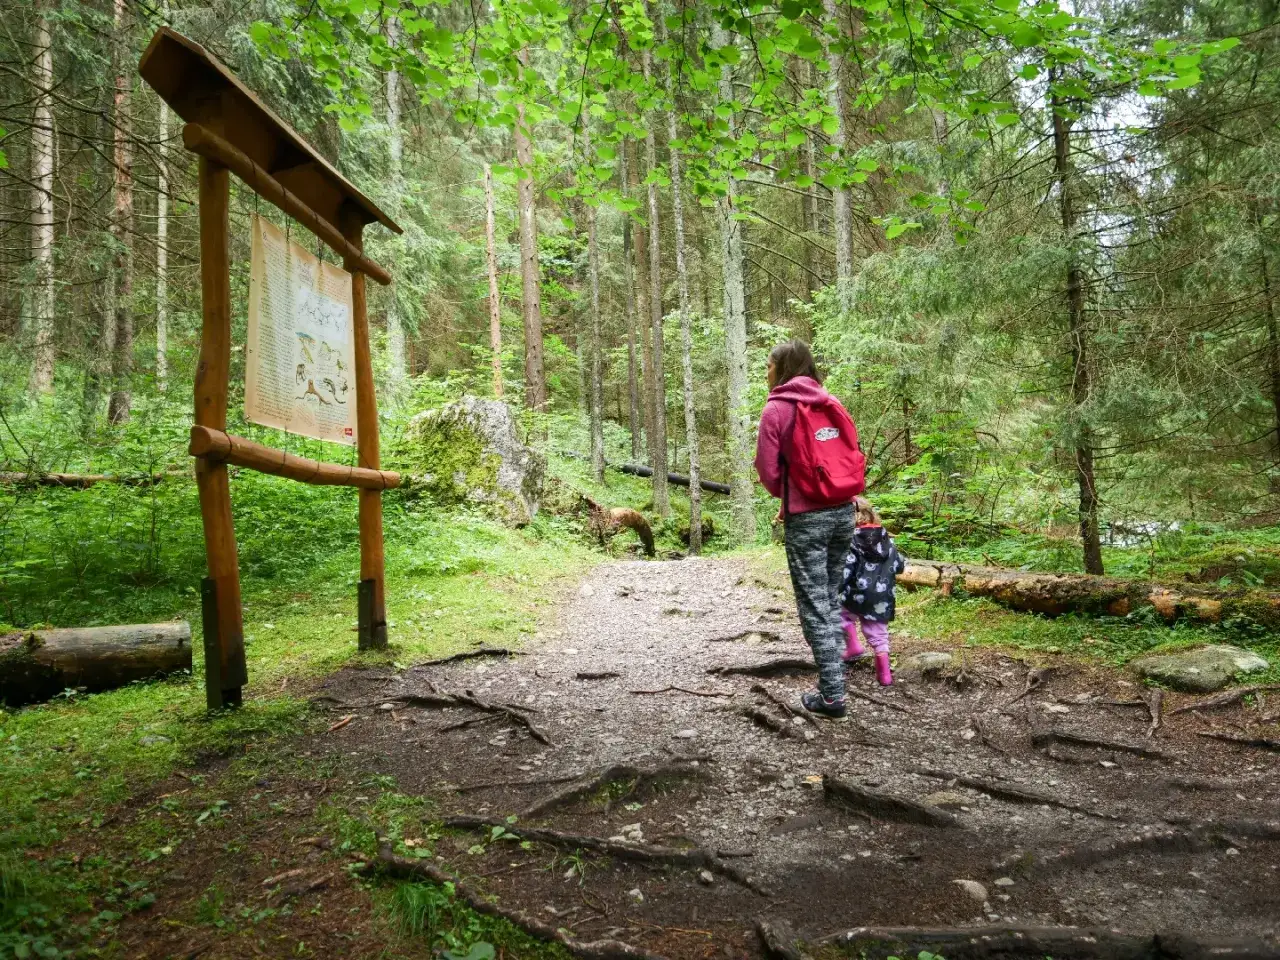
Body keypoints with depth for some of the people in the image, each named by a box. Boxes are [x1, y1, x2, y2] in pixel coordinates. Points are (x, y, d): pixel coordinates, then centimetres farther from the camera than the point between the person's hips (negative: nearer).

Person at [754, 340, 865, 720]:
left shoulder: (777, 408, -8)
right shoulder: (832, 403, 9)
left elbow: (768, 469, -6)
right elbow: (851, 456, 12)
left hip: (806, 518, -6)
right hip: (843, 511, 6)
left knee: (814, 606, 1)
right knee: (832, 597, 18)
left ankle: (832, 696, 3)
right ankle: (835, 674, 26)